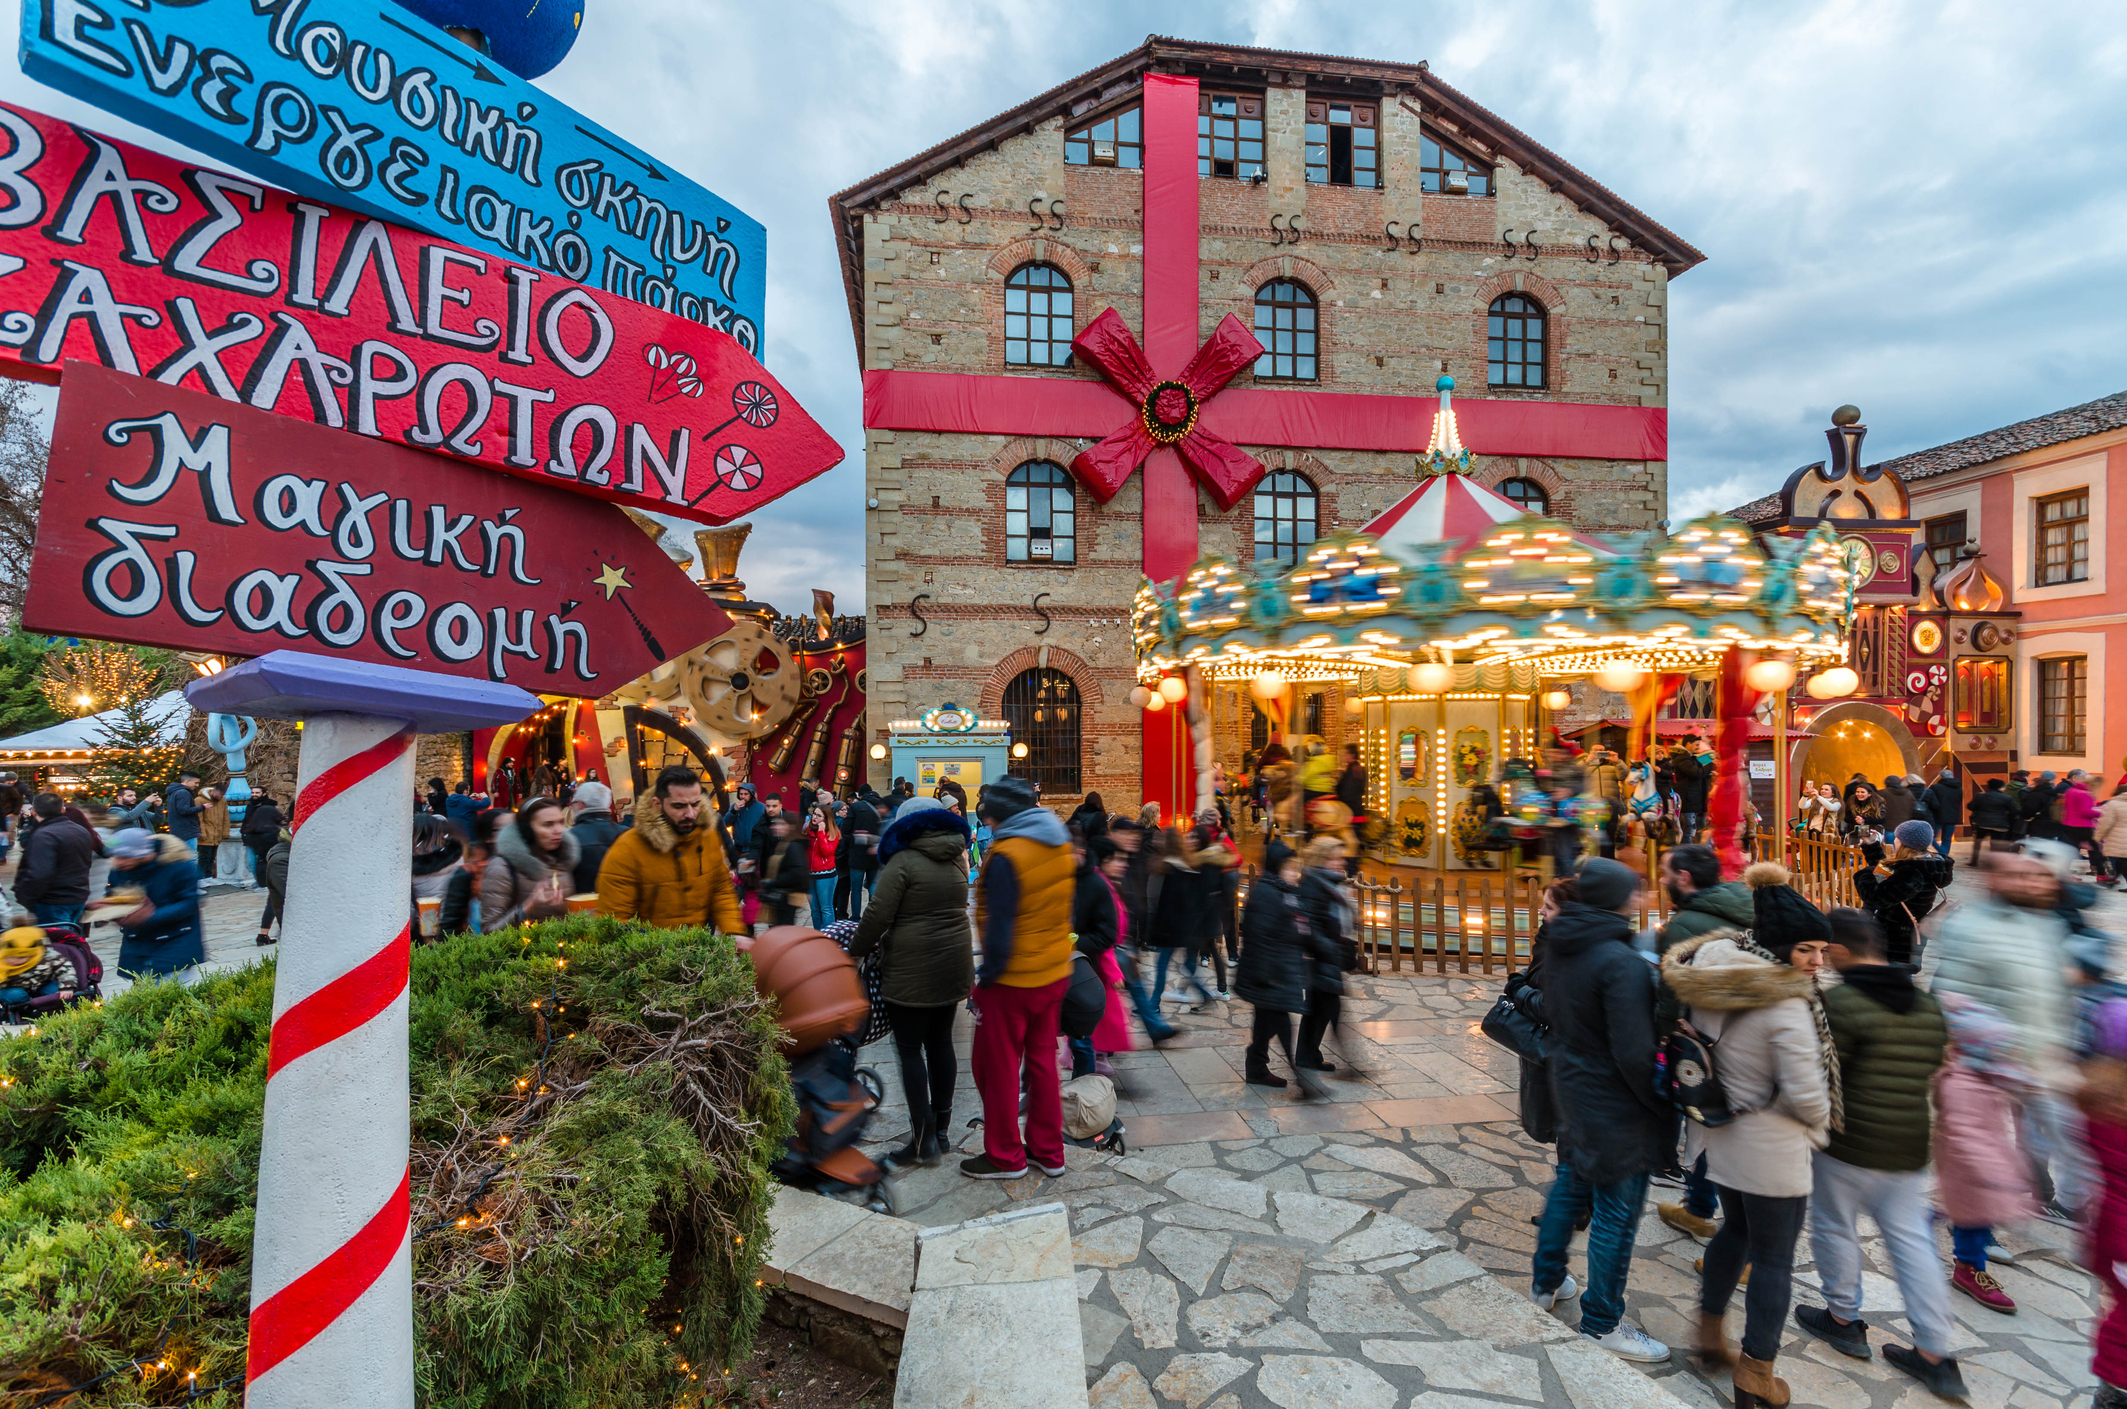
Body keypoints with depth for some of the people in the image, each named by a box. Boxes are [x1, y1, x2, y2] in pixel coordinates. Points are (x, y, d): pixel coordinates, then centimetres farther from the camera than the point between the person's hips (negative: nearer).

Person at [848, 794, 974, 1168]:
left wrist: (856, 950, 2)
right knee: (940, 1043, 14)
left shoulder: (903, 862, -11)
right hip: (954, 965, 7)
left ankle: (923, 1140, 4)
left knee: (910, 1049, 2)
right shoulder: (956, 860, 10)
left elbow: (878, 916, -14)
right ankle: (942, 1129, 23)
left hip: (913, 971, -7)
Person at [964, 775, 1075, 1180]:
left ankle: (1005, 1157, 23)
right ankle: (1048, 1152, 29)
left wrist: (987, 976, -13)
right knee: (1042, 1060, 19)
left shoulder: (1007, 854, -22)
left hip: (1011, 980, -8)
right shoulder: (1060, 845, 2)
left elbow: (1000, 925, -23)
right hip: (1055, 974, 8)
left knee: (998, 1067, 10)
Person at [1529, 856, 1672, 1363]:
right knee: (1616, 1211, 6)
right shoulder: (1621, 962, -26)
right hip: (1615, 1103, -8)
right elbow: (1634, 1052, -24)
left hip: (1571, 1088, 8)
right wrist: (1665, 1107, -12)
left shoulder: (1558, 947, 0)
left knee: (1571, 1183, 24)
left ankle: (1546, 1282, 39)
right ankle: (1602, 1321, 20)